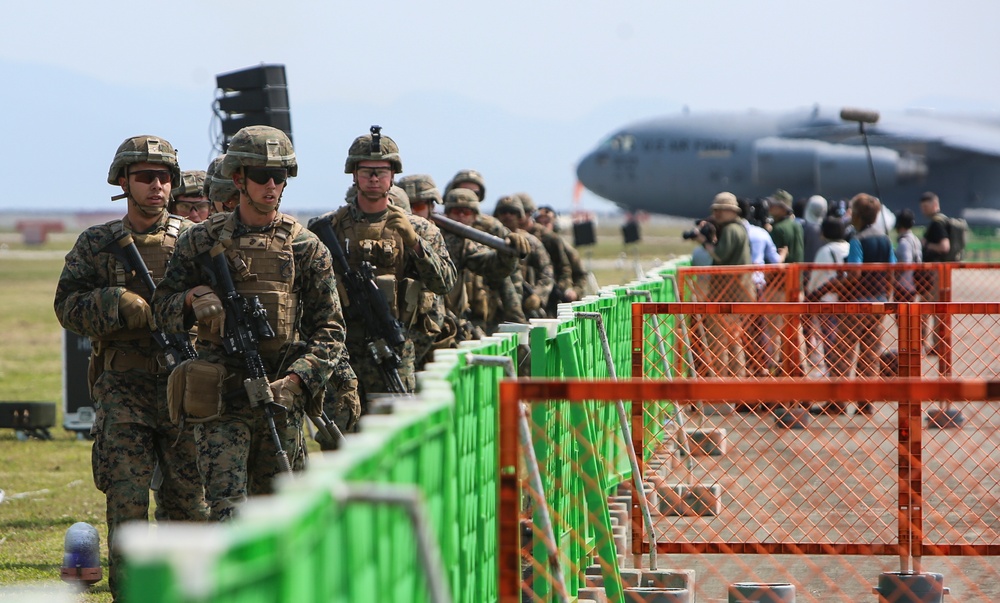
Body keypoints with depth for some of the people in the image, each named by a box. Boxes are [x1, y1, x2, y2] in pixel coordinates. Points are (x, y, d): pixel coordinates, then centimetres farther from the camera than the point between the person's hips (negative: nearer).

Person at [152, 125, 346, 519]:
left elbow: (329, 330, 4)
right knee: (228, 510, -11)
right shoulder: (202, 242, 5)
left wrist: (297, 379, -11)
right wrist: (191, 300, -13)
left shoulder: (307, 248, 5)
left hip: (281, 398, 2)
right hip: (221, 400, -2)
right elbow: (162, 312, 10)